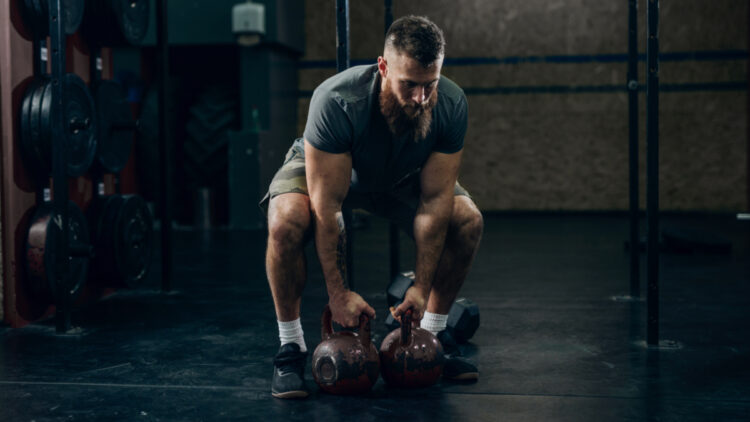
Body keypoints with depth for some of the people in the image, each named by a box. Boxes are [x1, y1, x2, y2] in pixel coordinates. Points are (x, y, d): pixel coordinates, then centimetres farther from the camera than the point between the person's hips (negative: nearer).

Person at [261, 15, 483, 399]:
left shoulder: (451, 106, -30)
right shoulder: (336, 102, -41)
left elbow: (434, 200, -24)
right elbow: (327, 208, -36)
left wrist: (421, 288, -25)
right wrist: (338, 293, -34)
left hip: (400, 176, 3)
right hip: (321, 167, -3)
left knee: (468, 221, -18)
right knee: (287, 221, -35)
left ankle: (432, 334, 4)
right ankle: (291, 346, -15)